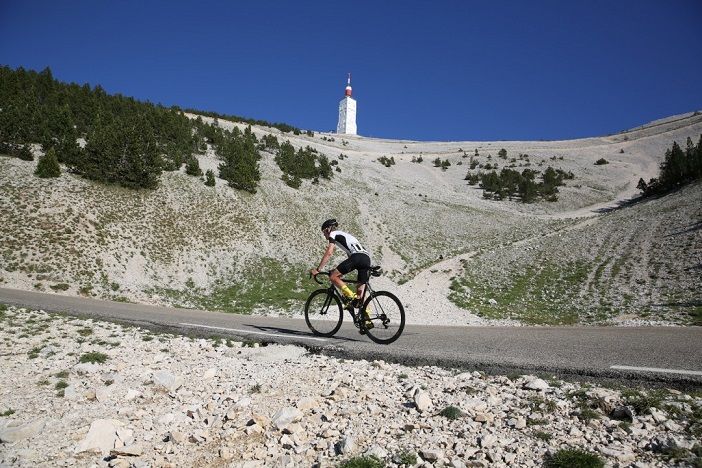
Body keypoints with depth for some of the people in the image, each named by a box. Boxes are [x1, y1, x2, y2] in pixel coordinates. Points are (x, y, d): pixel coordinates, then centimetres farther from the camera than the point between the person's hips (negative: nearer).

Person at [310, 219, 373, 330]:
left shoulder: (333, 234, 13)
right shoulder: (345, 235, 37)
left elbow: (328, 253, 1)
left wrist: (317, 269, 3)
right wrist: (340, 271, 43)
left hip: (357, 257, -8)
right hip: (367, 258, 8)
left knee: (333, 276, -1)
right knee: (360, 293, 10)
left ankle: (350, 297, -12)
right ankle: (367, 320, 2)